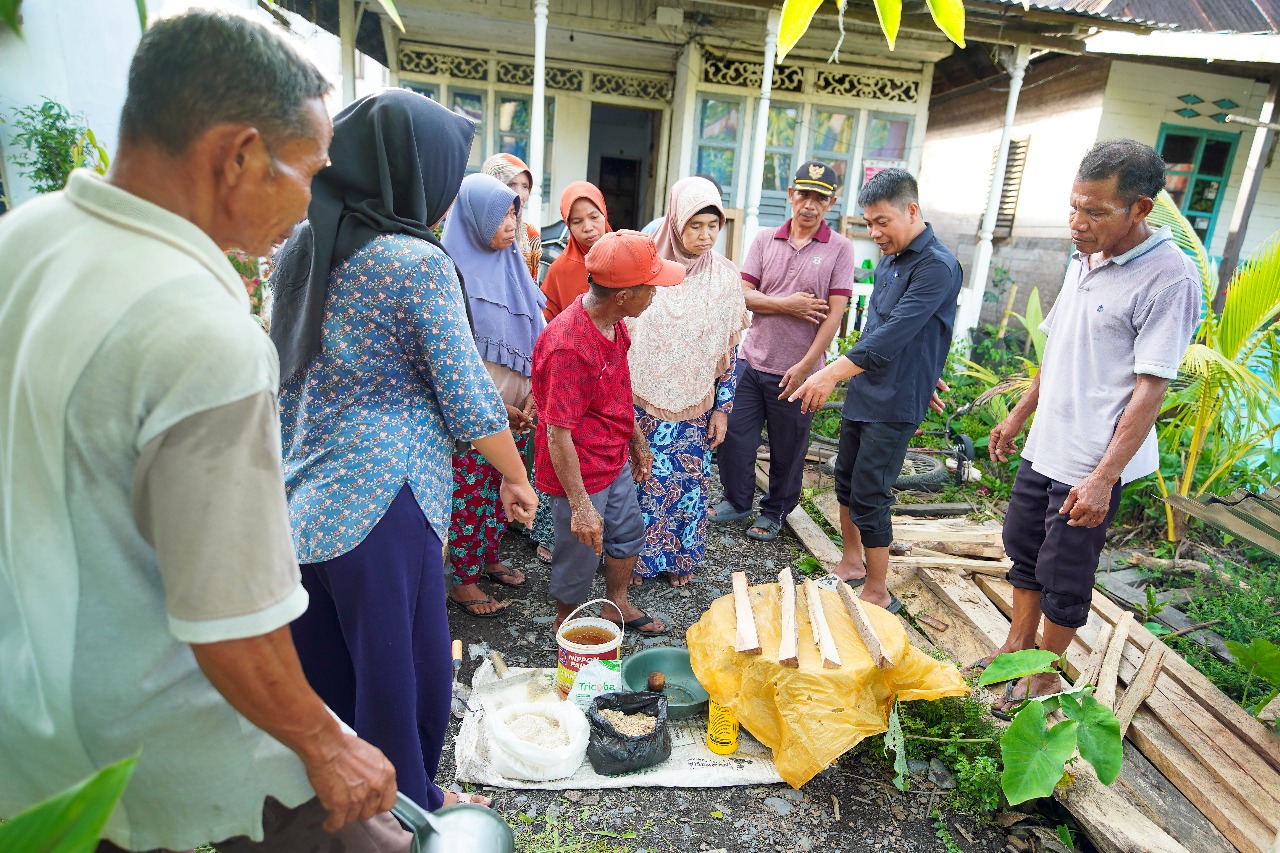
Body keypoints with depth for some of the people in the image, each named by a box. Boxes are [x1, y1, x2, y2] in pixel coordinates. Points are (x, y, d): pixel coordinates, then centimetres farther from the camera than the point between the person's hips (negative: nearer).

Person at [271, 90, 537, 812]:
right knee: (402, 668, 12)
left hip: (302, 502, 7)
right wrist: (517, 479, 1)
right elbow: (468, 398, -13)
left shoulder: (302, 250, 8)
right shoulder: (419, 262, -15)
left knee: (326, 670, 21)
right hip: (384, 504, -7)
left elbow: (287, 377, 15)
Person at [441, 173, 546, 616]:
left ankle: (488, 557, 36)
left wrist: (532, 394, 0)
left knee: (500, 488, 17)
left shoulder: (512, 263, 8)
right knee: (469, 492, 5)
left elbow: (533, 333, 10)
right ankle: (462, 581, 20)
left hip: (515, 405, 6)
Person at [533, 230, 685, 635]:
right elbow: (557, 433, -29)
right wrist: (581, 506, -27)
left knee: (629, 530, 24)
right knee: (582, 550, 11)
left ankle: (617, 605, 48)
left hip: (615, 459, 9)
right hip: (580, 471, -9)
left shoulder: (612, 322, -1)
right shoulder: (569, 347, -32)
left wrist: (636, 439, 20)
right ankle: (566, 622, 39)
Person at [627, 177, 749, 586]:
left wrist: (722, 408, 1)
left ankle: (680, 558, 31)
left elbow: (730, 350, 4)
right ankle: (632, 556, 27)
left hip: (695, 408, 2)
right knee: (640, 480, 5)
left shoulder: (726, 277, -1)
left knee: (689, 484, 8)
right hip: (643, 403, -1)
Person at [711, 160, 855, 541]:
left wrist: (804, 366, -15)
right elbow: (743, 294, -1)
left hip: (797, 370, -3)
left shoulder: (839, 249, -4)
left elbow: (834, 314, -9)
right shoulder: (764, 241, 5)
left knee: (788, 450, 11)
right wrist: (788, 305, -15)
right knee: (735, 436, 9)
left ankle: (775, 512, 32)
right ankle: (737, 501, 32)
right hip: (751, 361, 3)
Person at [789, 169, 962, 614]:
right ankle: (851, 565, 35)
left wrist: (832, 373, -33)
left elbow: (893, 335, -28)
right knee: (846, 481, 16)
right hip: (861, 391, 9)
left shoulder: (938, 267, -18)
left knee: (869, 497, -4)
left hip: (894, 403, -9)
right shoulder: (889, 259, 10)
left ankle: (878, 594, 13)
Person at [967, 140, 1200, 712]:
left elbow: (1150, 389, -20)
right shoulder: (1084, 260, 6)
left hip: (1091, 466, -7)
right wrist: (1018, 415, 18)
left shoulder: (1169, 278, -18)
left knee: (1064, 579, 8)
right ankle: (1017, 647, 39)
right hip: (1044, 448, 8)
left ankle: (1044, 676, 29)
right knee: (1024, 551, 20)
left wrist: (1103, 477, -22)